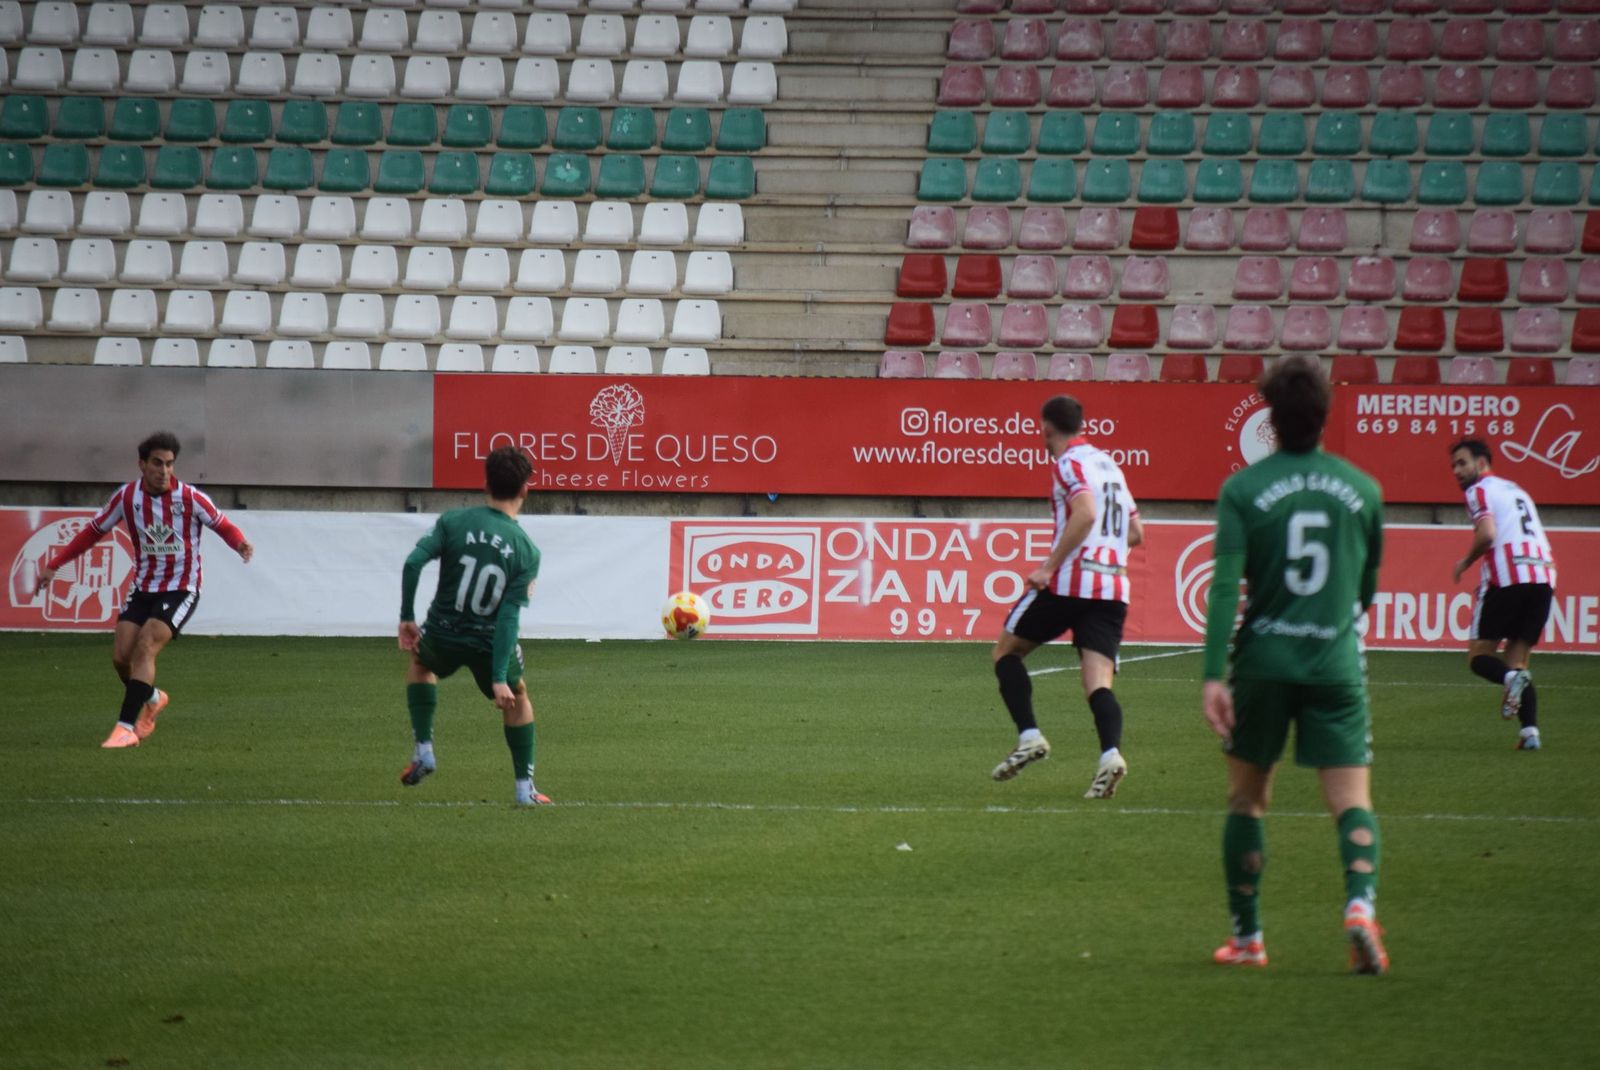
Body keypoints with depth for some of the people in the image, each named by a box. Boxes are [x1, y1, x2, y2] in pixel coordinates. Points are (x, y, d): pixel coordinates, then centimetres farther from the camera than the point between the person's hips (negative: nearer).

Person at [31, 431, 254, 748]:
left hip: (180, 589, -4)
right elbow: (94, 531, 8)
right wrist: (54, 565, 5)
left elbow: (223, 526, -1)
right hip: (143, 588, 4)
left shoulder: (190, 498, -13)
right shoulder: (126, 497, -4)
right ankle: (151, 699, 28)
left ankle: (127, 728, -23)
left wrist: (241, 544, -24)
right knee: (121, 656, -5)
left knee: (145, 648, -23)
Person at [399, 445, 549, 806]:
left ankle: (423, 751, 23)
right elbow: (509, 615, -17)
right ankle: (525, 788, 27)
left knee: (419, 663, 36)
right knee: (517, 698, 28)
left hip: (442, 635, 1)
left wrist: (406, 617, -5)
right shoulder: (527, 552, -11)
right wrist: (499, 678, -18)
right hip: (490, 642, -1)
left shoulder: (454, 522, -9)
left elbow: (413, 563, -18)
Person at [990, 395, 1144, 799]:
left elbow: (1085, 513, -21)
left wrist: (1050, 566, -17)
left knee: (1006, 650, 13)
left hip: (1069, 582, -6)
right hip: (1114, 587, 6)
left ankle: (1029, 735, -2)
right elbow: (1135, 532, 24)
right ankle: (1110, 751, -30)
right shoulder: (1109, 464, 21)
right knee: (1099, 679, -3)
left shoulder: (1069, 463, -3)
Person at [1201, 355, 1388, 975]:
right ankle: (1360, 902, -29)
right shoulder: (1362, 490, 5)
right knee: (1352, 801, -2)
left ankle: (1246, 937, 18)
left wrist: (1213, 675, -14)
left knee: (1246, 799, 15)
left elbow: (1225, 587, -11)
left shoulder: (1242, 490, -3)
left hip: (1263, 662, 0)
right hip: (1337, 663, 1)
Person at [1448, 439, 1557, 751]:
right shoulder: (1516, 490, 27)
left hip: (1507, 578, -7)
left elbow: (1487, 534, -12)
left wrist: (1465, 562, 3)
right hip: (1544, 576, 7)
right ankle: (1530, 729, -9)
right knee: (1517, 659, 11)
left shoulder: (1480, 491, 3)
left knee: (1479, 655, 2)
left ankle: (1510, 678, -31)